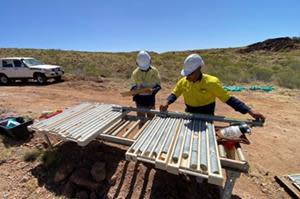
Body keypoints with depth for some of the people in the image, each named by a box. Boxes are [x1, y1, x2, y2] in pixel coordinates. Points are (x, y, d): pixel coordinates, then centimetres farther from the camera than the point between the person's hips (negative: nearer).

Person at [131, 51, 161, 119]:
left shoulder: (154, 71, -7)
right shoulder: (135, 73, -5)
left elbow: (158, 85, -5)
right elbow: (133, 87, 2)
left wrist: (153, 90, -25)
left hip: (150, 98, 0)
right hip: (140, 98, 0)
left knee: (151, 117, 13)